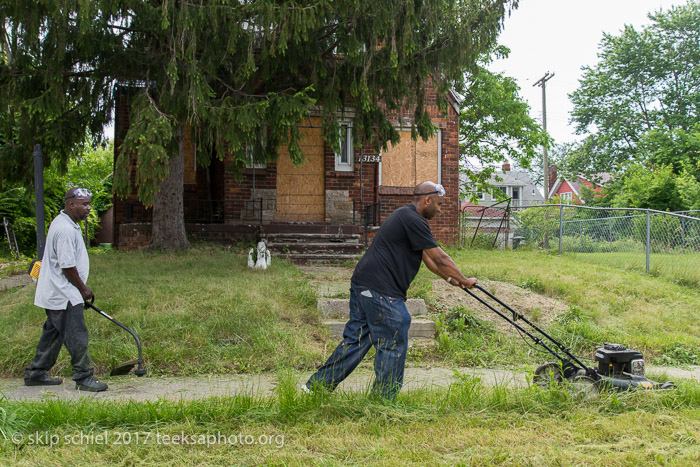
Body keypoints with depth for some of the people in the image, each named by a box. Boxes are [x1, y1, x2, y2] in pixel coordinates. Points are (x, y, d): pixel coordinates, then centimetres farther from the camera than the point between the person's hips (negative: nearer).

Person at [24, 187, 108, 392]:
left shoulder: (68, 224, 13)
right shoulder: (65, 229, -22)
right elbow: (68, 266, -22)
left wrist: (82, 289, 23)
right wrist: (83, 289, -9)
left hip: (54, 294, 11)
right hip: (63, 296, -11)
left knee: (53, 333, 18)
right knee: (77, 337, -6)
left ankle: (35, 374, 27)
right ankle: (83, 378, 1)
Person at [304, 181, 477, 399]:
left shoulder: (405, 216, 20)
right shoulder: (413, 221, -13)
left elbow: (427, 257, 26)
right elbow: (440, 259, -9)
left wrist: (449, 278, 24)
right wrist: (464, 280, 3)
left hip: (362, 283, 10)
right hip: (380, 291, -10)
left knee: (355, 339, 15)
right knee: (393, 345, 0)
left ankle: (316, 385, 19)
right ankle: (384, 398, 10)